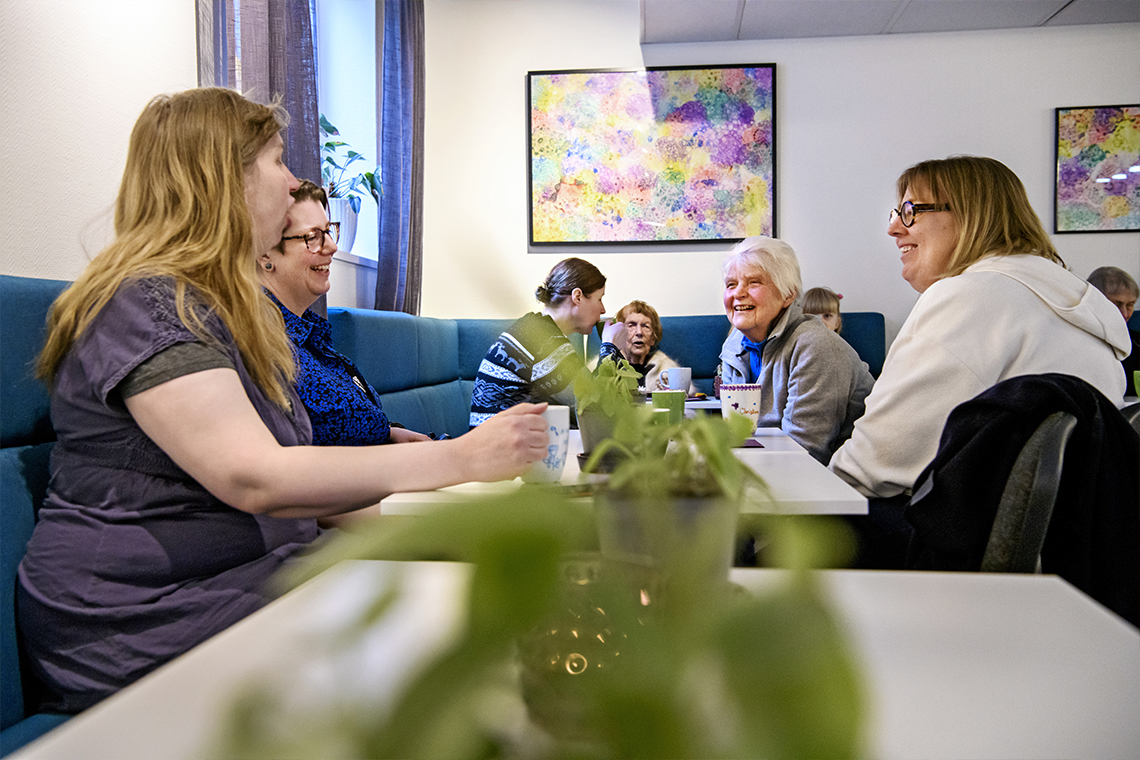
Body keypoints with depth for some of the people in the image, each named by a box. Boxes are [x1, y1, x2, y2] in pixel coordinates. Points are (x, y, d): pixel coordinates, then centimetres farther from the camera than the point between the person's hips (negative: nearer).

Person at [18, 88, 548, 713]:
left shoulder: (227, 304, 17)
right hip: (141, 623, -8)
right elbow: (253, 479, -28)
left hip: (250, 570, 9)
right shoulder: (146, 306, -16)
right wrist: (461, 457, -26)